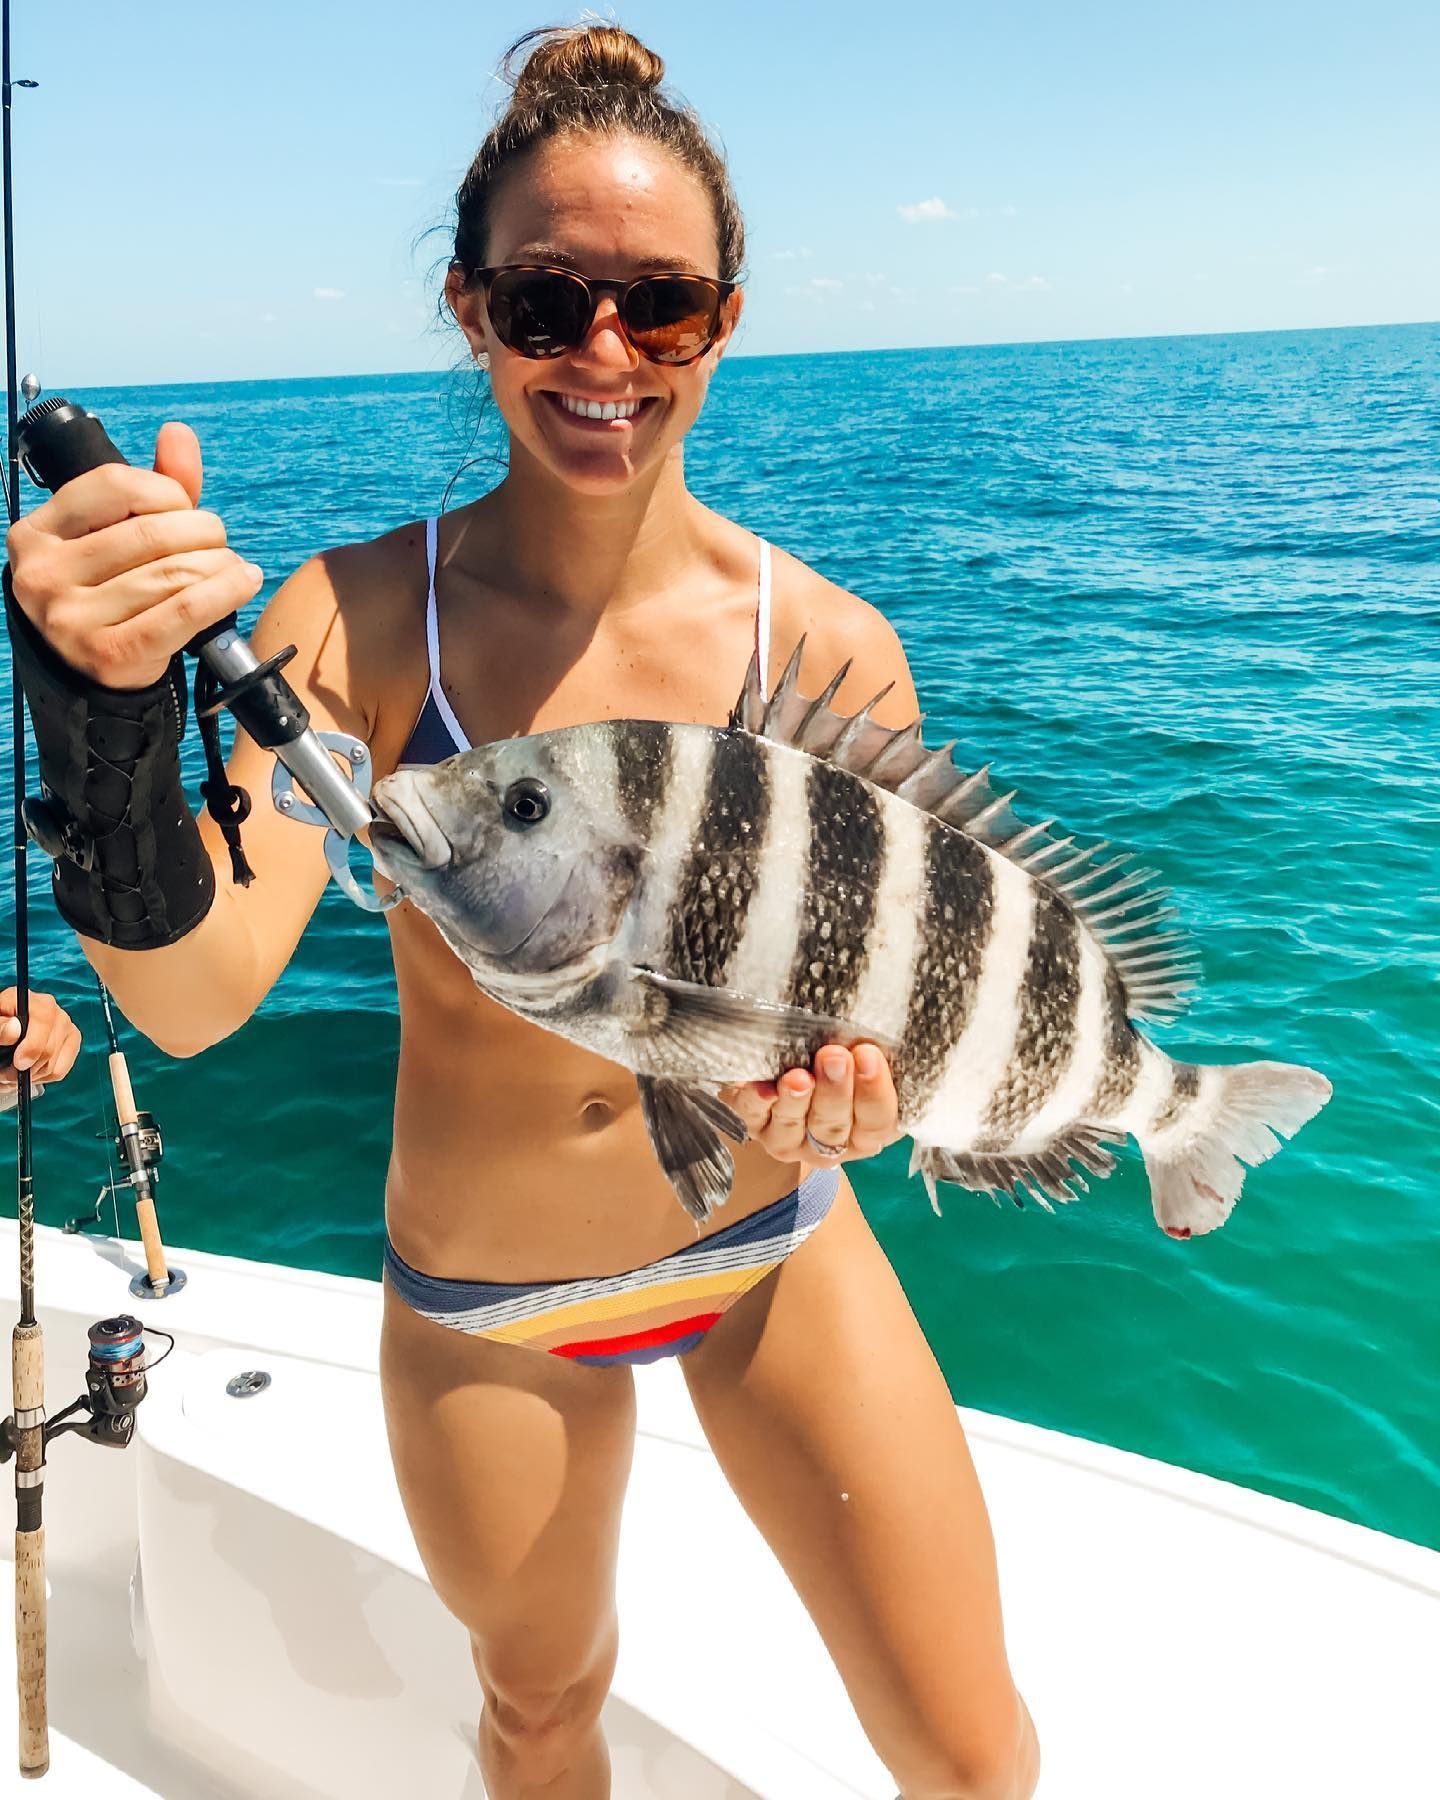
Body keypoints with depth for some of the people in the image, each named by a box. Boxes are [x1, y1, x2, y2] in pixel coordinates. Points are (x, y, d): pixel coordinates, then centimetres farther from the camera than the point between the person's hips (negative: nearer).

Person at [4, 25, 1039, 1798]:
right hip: (480, 1303, 0)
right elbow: (195, 996, -27)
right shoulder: (360, 617, -16)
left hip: (775, 1251, 1)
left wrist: (845, 1100, -29)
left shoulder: (830, 648, -15)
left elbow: (896, 1016, -8)